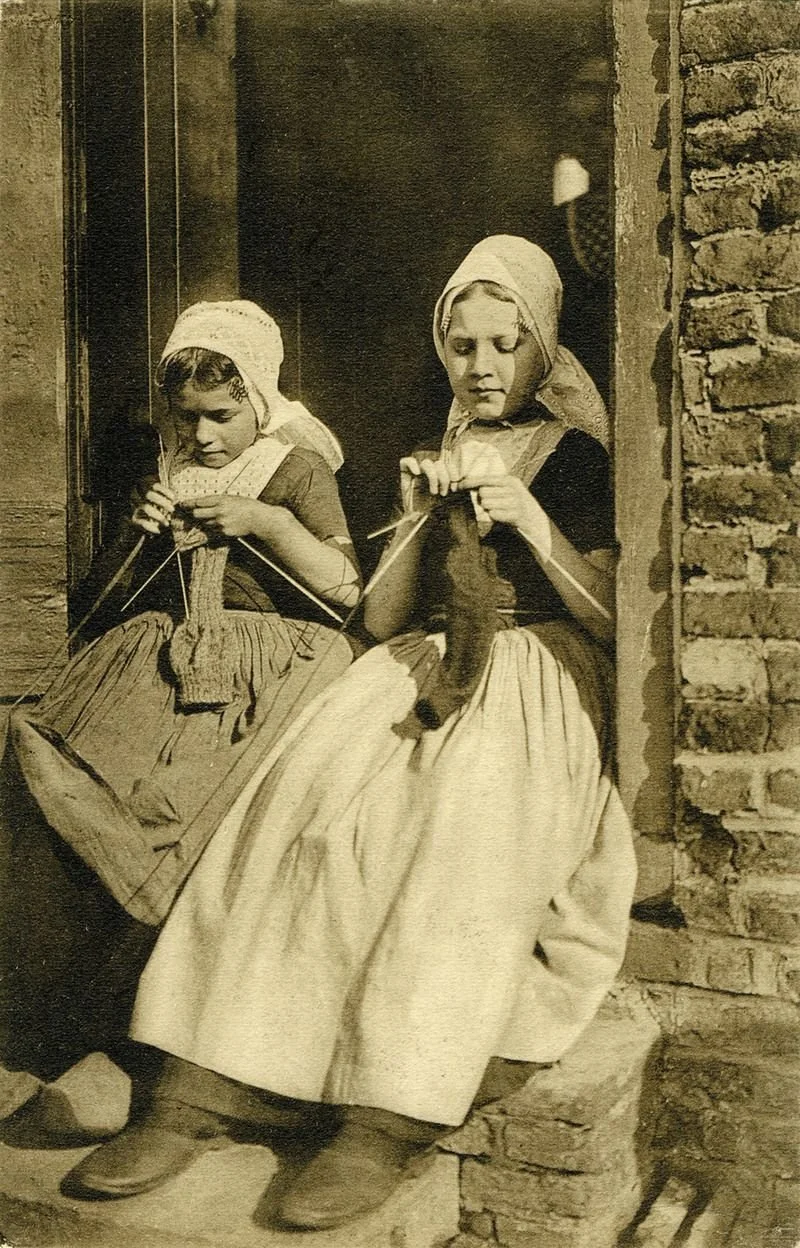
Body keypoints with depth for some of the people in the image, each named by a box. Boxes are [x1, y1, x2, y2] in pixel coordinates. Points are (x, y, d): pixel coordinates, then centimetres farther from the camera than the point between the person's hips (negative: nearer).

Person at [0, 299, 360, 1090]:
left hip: (266, 662, -4)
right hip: (162, 659, 5)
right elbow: (115, 596, 20)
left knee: (192, 797, -28)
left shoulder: (297, 471, 6)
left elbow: (344, 589, -5)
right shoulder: (169, 476, 19)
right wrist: (140, 533, 2)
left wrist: (265, 522, -13)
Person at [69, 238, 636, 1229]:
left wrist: (529, 520, -11)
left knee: (464, 812, -37)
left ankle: (391, 1119, -40)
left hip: (542, 678, -3)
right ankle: (196, 1089, -31)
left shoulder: (581, 457, 10)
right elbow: (382, 618, 16)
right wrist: (420, 521, -1)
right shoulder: (440, 460, 23)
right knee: (307, 796, -27)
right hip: (426, 672, 4)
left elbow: (617, 620, 0)